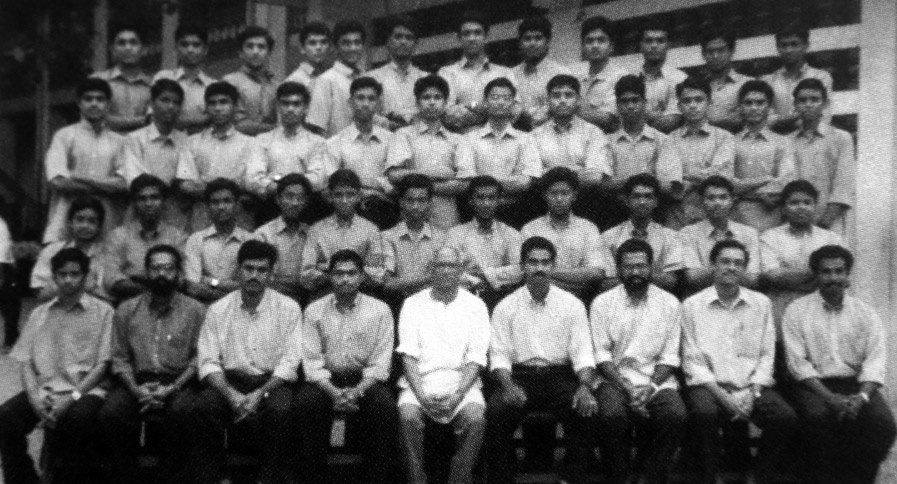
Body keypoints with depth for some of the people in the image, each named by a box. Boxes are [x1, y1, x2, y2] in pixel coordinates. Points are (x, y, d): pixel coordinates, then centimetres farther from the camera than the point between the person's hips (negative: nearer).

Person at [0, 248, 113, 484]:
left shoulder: (102, 312, 5)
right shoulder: (39, 314, 18)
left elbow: (102, 365, -2)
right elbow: (25, 362, 12)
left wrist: (72, 396, -14)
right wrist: (34, 396, -7)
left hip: (85, 390, -4)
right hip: (44, 388, 4)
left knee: (79, 419, -35)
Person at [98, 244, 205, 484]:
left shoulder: (195, 310, 7)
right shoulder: (126, 310, 14)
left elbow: (198, 358, 0)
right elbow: (119, 357, 8)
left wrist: (172, 388, -13)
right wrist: (135, 388, -9)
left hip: (179, 382, -2)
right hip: (137, 382, 2)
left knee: (180, 412, -33)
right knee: (110, 413, -27)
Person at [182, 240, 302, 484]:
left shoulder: (288, 308, 0)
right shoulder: (217, 310, 5)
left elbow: (290, 362, -5)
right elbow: (208, 362, 0)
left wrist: (259, 394, -18)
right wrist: (231, 394, -17)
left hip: (272, 382, -2)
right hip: (229, 382, 2)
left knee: (281, 410, -34)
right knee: (196, 410, -26)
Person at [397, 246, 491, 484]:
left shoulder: (475, 306, 9)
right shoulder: (414, 304, 10)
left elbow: (475, 359, 1)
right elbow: (408, 354, 1)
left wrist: (457, 395, -14)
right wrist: (421, 393, -14)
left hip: (462, 382, 0)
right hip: (420, 382, 0)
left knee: (476, 418, -29)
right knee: (407, 414, -29)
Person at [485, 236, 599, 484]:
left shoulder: (572, 305, 6)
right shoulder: (505, 307, 6)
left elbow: (582, 353, -1)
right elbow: (499, 355, 0)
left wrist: (585, 386, -19)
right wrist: (508, 386, -19)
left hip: (561, 377, 0)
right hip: (519, 376, 0)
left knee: (585, 411, -28)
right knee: (496, 412, -28)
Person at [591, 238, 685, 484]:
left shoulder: (669, 303, 6)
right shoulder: (602, 303, 3)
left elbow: (669, 357, 3)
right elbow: (601, 355, -2)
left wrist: (650, 387, -13)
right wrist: (627, 389, -14)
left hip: (657, 380, 1)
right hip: (615, 378, -1)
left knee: (676, 415, -28)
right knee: (612, 415, -31)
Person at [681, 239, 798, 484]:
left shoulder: (761, 303, 11)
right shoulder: (692, 305, 3)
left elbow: (767, 355, 8)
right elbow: (692, 360, -1)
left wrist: (753, 392, -7)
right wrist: (721, 394, -14)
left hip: (752, 385, 3)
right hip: (709, 383, -2)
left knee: (787, 417, -24)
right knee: (704, 412, -34)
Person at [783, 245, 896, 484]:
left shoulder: (865, 312, 10)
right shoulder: (797, 311, 3)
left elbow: (875, 360, 0)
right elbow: (798, 362, -5)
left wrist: (861, 396, -18)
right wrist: (830, 397, -17)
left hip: (856, 384, 2)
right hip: (815, 384, -2)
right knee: (818, 416, -33)